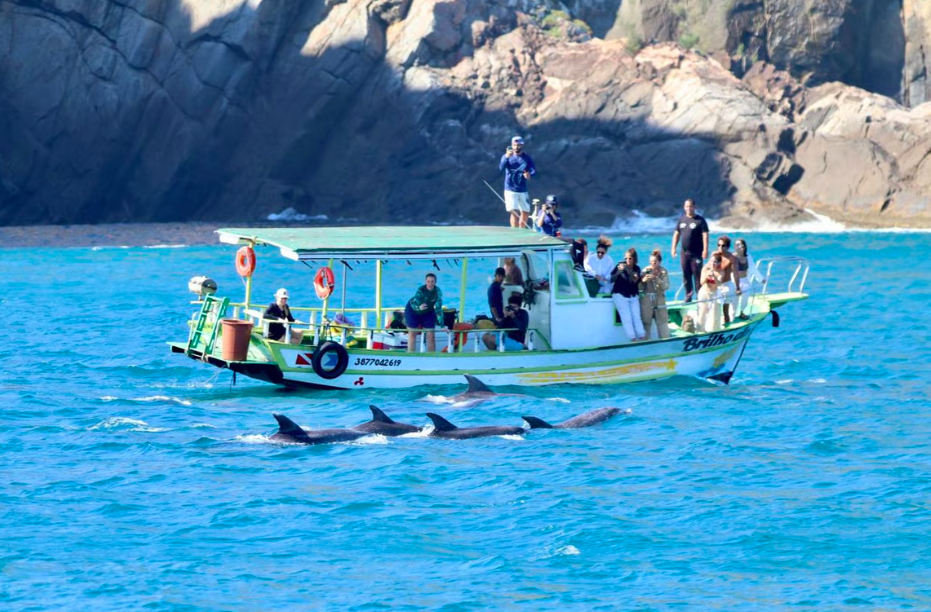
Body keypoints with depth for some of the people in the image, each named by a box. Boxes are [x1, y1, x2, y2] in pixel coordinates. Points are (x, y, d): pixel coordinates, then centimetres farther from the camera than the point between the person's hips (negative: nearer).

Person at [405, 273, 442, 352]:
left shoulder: (438, 292, -26)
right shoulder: (421, 290, -33)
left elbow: (438, 309, -25)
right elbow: (413, 305, -38)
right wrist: (419, 308, -62)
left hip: (428, 312, 3)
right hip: (413, 310, -3)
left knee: (431, 335, -3)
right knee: (412, 334, -2)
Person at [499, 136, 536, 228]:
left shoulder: (527, 158, 2)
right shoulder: (506, 156, -3)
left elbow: (534, 171, -7)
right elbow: (501, 168, -20)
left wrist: (529, 175, -32)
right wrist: (506, 157, -37)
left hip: (523, 190, 4)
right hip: (510, 190, -4)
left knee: (525, 213, 12)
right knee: (514, 212, -15)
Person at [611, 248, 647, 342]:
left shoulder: (636, 268, 4)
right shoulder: (621, 265, -3)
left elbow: (635, 280, -14)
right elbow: (612, 279, -5)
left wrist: (628, 270, -28)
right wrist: (618, 272, -22)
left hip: (633, 296, 3)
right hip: (620, 295, -3)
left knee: (636, 317, -8)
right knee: (626, 318, -12)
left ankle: (642, 337, -8)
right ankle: (633, 338, -15)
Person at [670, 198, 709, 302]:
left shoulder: (700, 220, -4)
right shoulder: (681, 219, 12)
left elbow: (705, 235, -9)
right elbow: (676, 234, 16)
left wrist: (705, 250, -17)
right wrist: (674, 248, 8)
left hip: (696, 253, -5)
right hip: (684, 253, 5)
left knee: (697, 275, -5)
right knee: (686, 276, 7)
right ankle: (688, 296, 14)